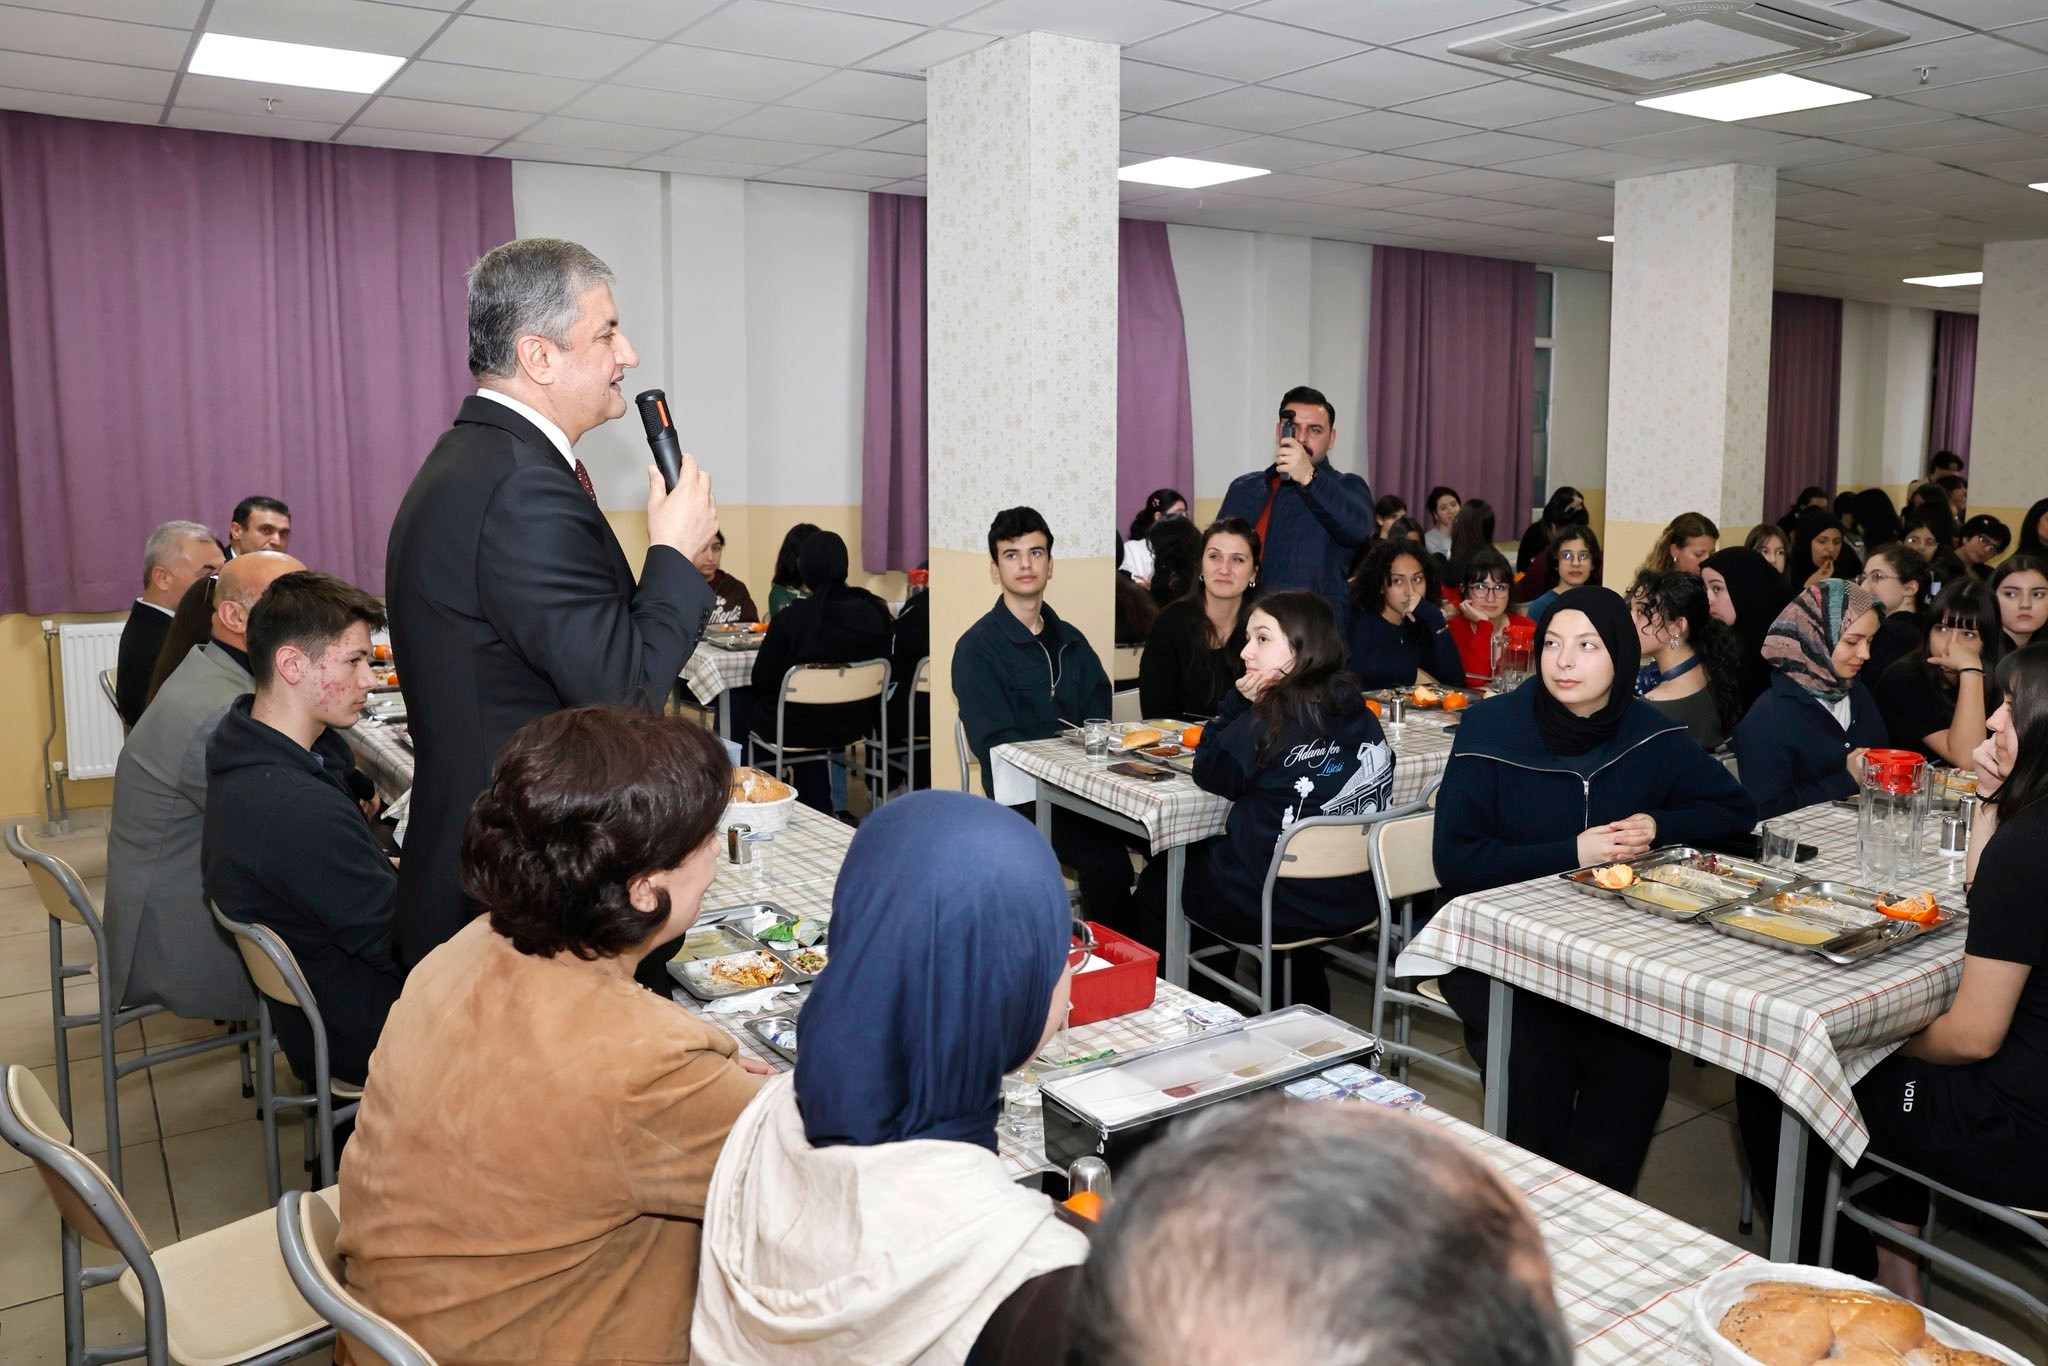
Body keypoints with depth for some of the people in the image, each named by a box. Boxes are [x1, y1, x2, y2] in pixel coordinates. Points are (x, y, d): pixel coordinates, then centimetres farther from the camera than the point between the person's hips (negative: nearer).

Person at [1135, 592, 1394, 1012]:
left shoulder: (1274, 719, -19)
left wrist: (1238, 701, -7)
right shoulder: (1358, 711, 1)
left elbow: (1209, 774, -6)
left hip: (1277, 905, -7)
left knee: (1156, 882, 18)